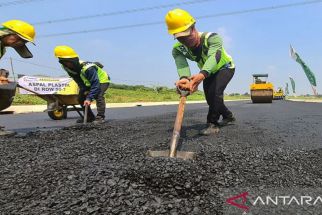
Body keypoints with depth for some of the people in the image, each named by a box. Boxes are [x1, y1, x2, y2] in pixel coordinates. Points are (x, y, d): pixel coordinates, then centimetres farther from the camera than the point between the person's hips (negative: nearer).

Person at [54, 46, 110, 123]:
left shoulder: (87, 68, -40)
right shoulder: (68, 68, -15)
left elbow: (95, 84, -39)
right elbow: (80, 82, -3)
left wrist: (89, 98, -41)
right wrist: (84, 90, -16)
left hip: (102, 80, -8)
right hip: (88, 83, 8)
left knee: (98, 96, -30)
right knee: (81, 98, 3)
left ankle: (100, 117, -21)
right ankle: (90, 117, 14)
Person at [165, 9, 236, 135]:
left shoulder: (212, 38, -37)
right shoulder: (178, 49, -25)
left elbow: (213, 56, -56)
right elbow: (181, 65, -44)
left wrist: (202, 74, -77)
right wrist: (184, 78, -69)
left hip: (225, 68, -5)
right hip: (209, 73, 5)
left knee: (215, 92, -28)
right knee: (210, 99, 9)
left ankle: (213, 124, -16)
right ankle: (229, 117, 35)